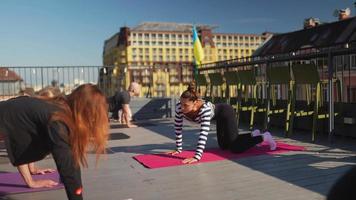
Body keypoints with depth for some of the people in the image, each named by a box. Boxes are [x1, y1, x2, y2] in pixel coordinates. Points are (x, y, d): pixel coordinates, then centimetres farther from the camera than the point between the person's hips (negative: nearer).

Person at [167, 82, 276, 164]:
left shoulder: (205, 109, -43)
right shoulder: (179, 107, -26)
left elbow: (204, 133, -48)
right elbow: (178, 128, -15)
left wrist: (197, 157, -52)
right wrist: (178, 149, -12)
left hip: (225, 111, -7)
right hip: (219, 117, 7)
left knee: (236, 148, -14)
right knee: (223, 146, 22)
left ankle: (264, 137, 10)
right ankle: (253, 135, 41)